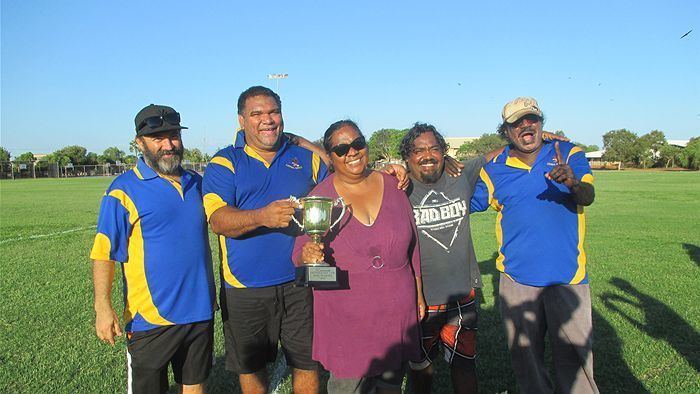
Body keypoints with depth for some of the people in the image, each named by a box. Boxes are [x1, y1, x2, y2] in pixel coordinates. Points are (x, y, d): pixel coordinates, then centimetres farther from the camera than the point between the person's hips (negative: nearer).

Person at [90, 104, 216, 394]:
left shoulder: (196, 183, 6)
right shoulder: (124, 190, -9)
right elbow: (103, 253, -11)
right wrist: (102, 307, -17)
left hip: (200, 312, 5)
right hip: (151, 317, -4)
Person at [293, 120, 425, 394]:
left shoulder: (392, 186, 2)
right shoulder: (319, 197, -6)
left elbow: (412, 245, 10)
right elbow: (300, 253, -4)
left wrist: (419, 294, 12)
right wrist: (308, 255, -27)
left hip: (396, 310, 3)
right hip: (345, 316, -2)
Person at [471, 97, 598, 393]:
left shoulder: (569, 154, 1)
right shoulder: (493, 171, 4)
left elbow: (588, 196, -15)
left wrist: (573, 182, -37)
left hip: (567, 276, -1)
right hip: (516, 279, 2)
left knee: (573, 356, 3)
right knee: (525, 357, 14)